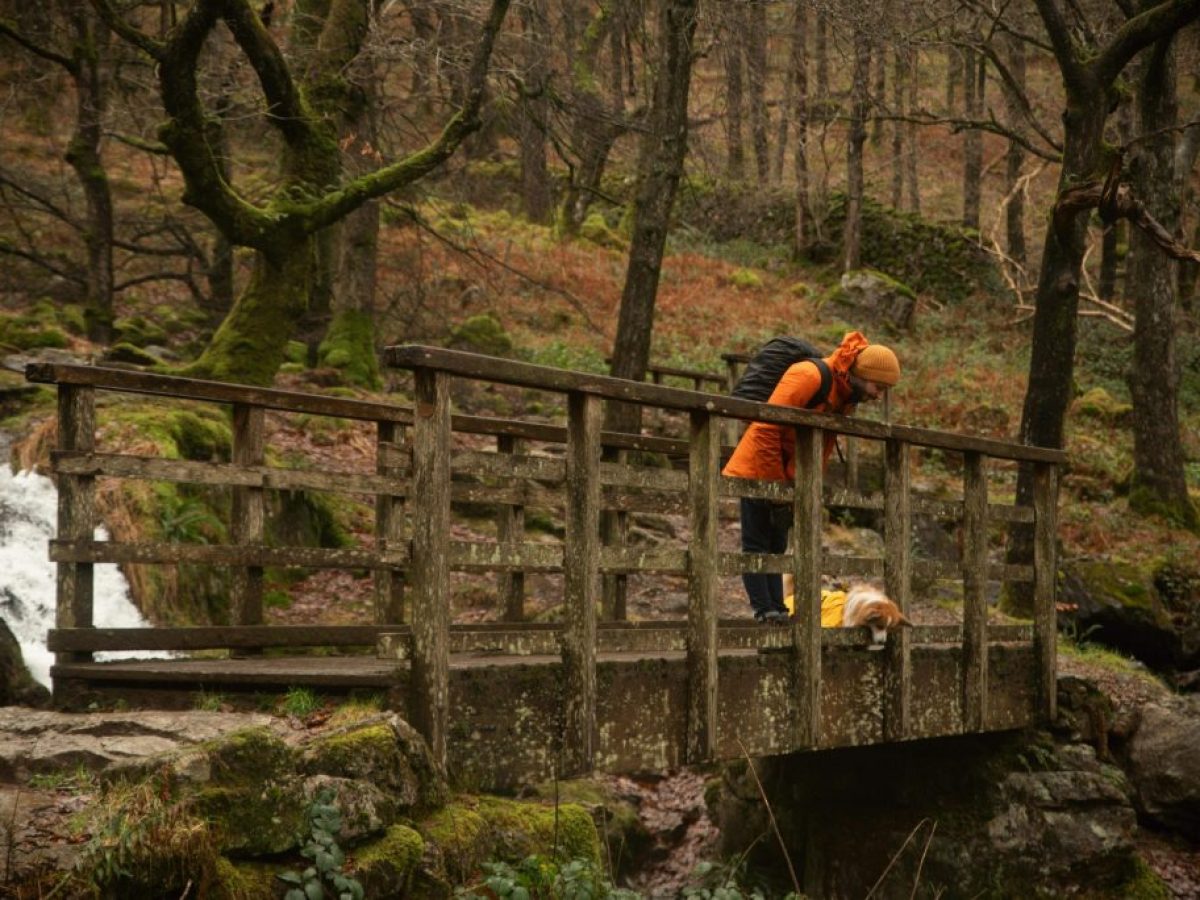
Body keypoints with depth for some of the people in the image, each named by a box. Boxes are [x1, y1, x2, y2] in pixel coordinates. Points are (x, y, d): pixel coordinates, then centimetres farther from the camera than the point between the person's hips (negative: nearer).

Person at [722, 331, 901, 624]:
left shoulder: (847, 395, 3)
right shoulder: (808, 377, -25)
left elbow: (825, 444, 10)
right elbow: (766, 429, -26)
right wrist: (776, 484, -21)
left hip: (783, 477, 9)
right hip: (757, 471, -9)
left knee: (776, 545, 9)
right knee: (756, 543, -6)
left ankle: (776, 610, 10)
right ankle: (764, 608, -8)